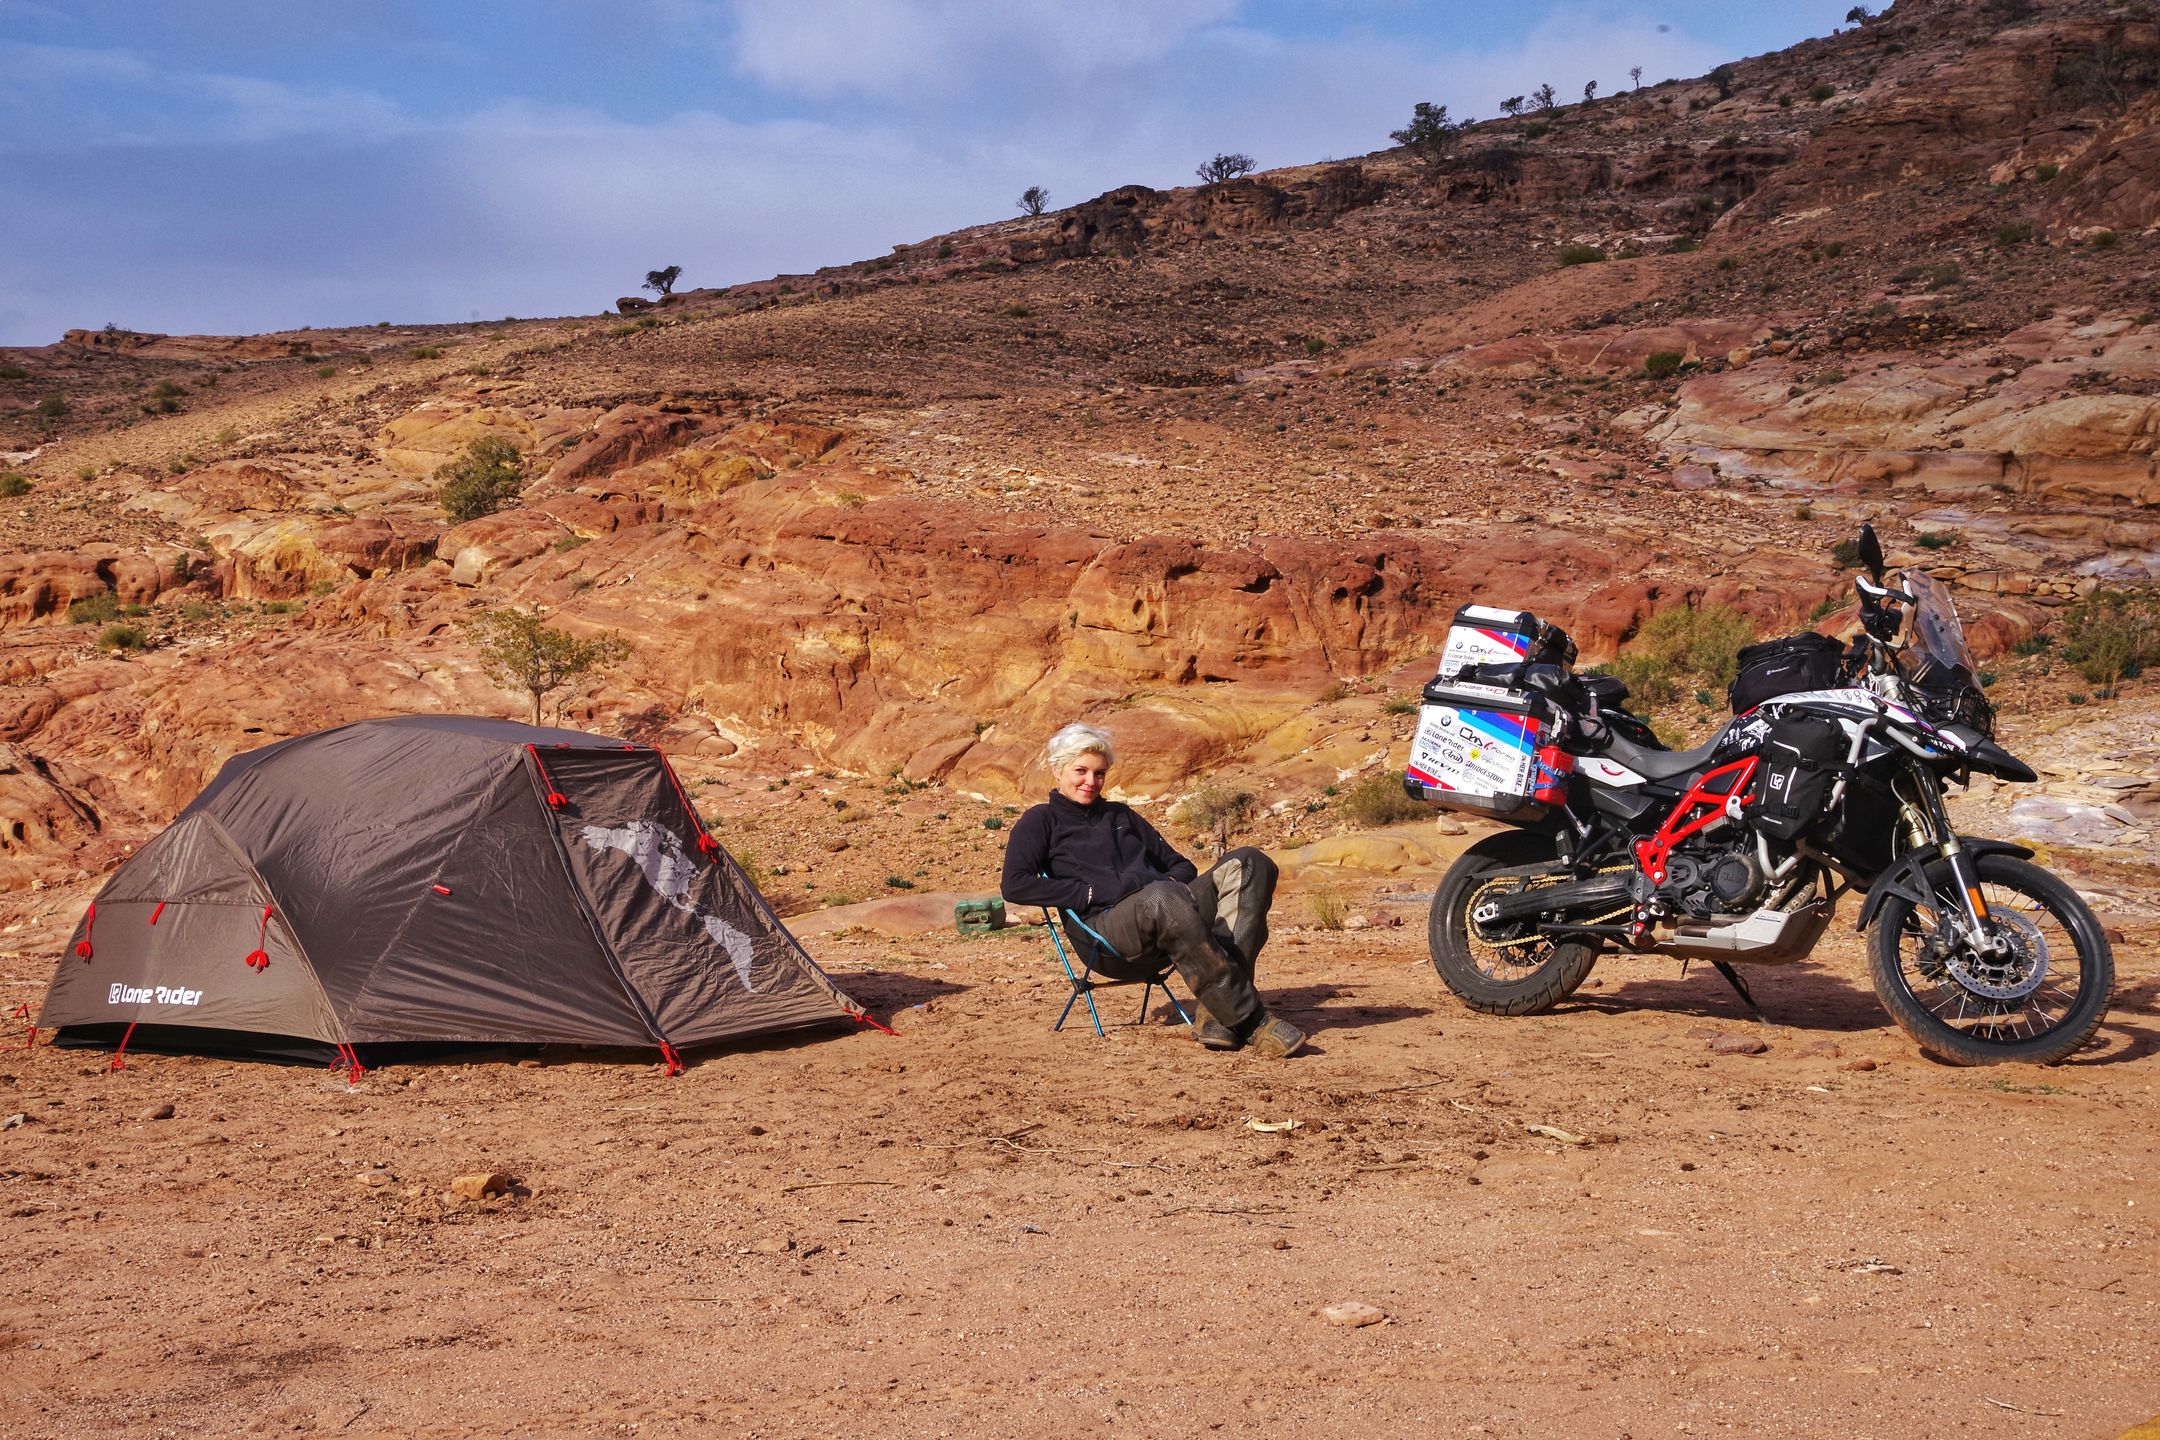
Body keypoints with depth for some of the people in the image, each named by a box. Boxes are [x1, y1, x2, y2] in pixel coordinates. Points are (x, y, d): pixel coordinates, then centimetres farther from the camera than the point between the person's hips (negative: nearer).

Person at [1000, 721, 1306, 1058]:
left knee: (1249, 864, -18)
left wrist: (1175, 881, 7)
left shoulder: (1120, 815, 32)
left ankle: (1218, 1015, -34)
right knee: (1160, 898, -42)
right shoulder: (1041, 822, 15)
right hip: (1105, 928, -7)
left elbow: (1179, 864, 33)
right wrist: (1093, 892, -10)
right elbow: (1014, 885, -3)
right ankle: (1250, 1020, -39)